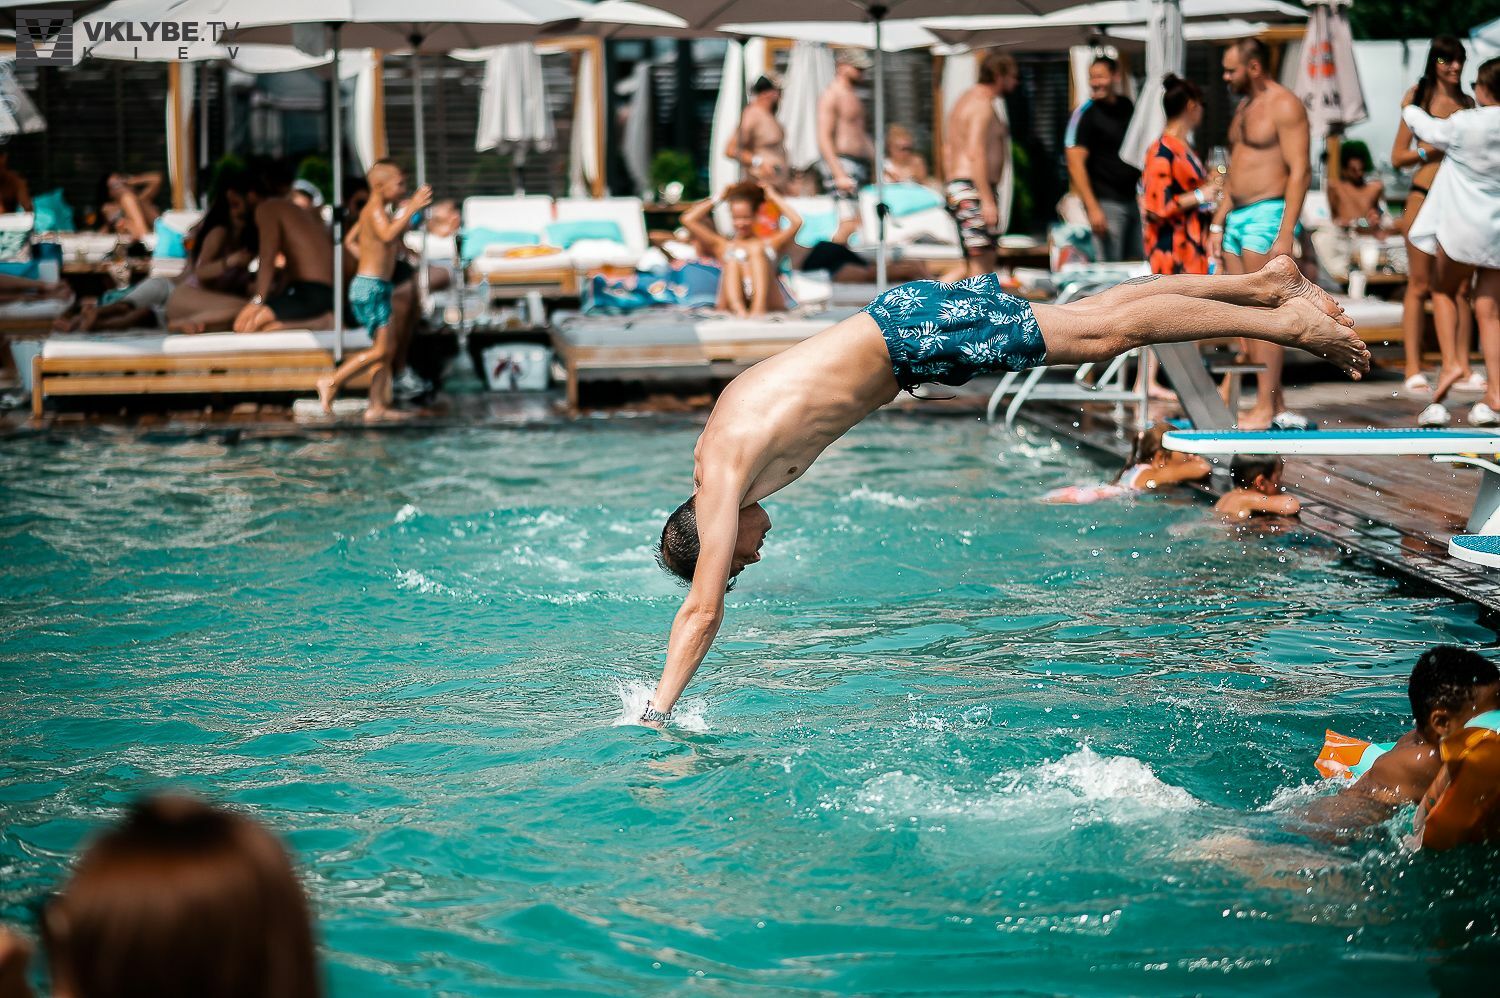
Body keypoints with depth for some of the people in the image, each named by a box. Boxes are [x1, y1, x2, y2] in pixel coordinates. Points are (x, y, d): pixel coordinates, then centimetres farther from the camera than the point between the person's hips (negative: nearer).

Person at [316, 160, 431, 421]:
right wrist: (411, 208, -33)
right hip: (370, 288, -10)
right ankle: (331, 383, -5)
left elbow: (352, 238, 30)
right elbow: (388, 235, -34)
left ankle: (377, 407, 9)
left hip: (376, 287, 10)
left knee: (389, 348, 9)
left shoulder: (377, 209, 16)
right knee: (381, 349, -12)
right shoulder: (376, 209, -14)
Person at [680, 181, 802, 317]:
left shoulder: (770, 243, 24)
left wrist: (773, 197, 20)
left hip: (769, 307, 0)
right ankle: (737, 309, -50)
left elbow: (796, 222, 7)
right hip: (730, 310, 0)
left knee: (756, 250, -17)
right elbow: (687, 220, 18)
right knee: (732, 260, -21)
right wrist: (719, 198, 25)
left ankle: (759, 308, -43)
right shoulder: (723, 246, 25)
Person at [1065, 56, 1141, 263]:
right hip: (1106, 203, -6)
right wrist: (1092, 208, -19)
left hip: (1134, 199, 6)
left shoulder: (1129, 106, 10)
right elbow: (1075, 164, -12)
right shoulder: (1085, 114, -7)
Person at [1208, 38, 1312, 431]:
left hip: (1267, 215, -9)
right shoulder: (1243, 108, 19)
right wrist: (1218, 225, 18)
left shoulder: (1284, 106, -9)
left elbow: (1299, 172, -15)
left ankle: (1266, 411, -9)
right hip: (1236, 217, 9)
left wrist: (1286, 234, -22)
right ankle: (1275, 407, 9)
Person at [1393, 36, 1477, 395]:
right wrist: (1429, 150, -14)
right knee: (1420, 284, -1)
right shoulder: (1417, 97, 2)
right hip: (1424, 196, -4)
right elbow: (1398, 157, 2)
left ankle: (1460, 366, 5)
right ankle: (1414, 369, 2)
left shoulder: (1467, 102, 12)